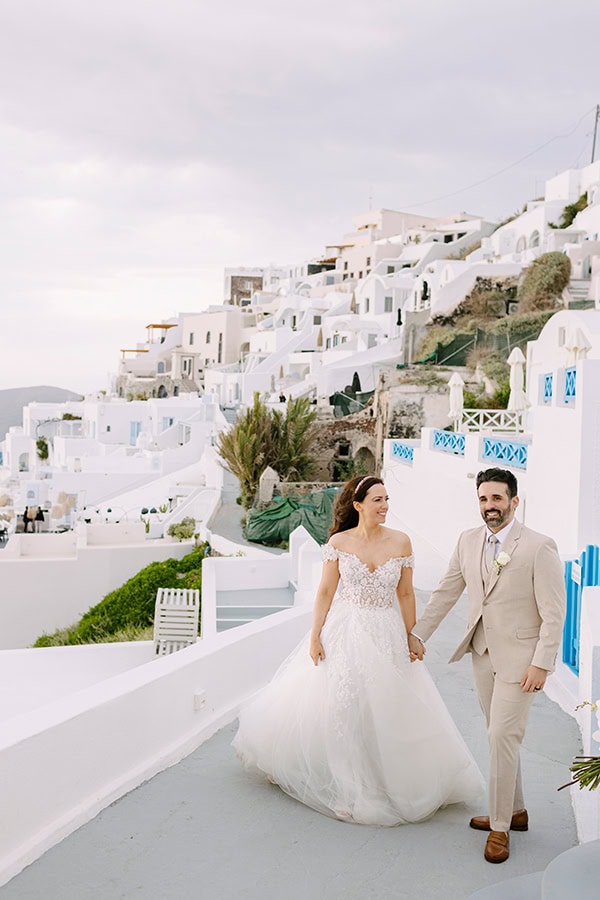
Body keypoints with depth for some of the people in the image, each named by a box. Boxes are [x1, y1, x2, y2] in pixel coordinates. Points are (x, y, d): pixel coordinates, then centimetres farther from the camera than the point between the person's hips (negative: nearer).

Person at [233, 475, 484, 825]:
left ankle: (385, 780, 25)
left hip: (387, 636, 1)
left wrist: (411, 638, 2)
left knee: (389, 711, 5)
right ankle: (345, 783, 25)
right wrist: (315, 636, -5)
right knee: (339, 707, 5)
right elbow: (326, 591, -2)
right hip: (344, 633, 0)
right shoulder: (338, 542, -6)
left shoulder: (401, 542, -4)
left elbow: (406, 594, 2)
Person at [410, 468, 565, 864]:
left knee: (502, 737, -6)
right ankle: (515, 811, 33)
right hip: (483, 653, 6)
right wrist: (418, 634, 11)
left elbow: (554, 613, -14)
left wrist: (541, 664, -17)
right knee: (501, 737, 16)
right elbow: (446, 592, 11)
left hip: (520, 657, -6)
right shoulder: (468, 541, 2)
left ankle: (500, 827, 9)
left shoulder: (540, 547, -15)